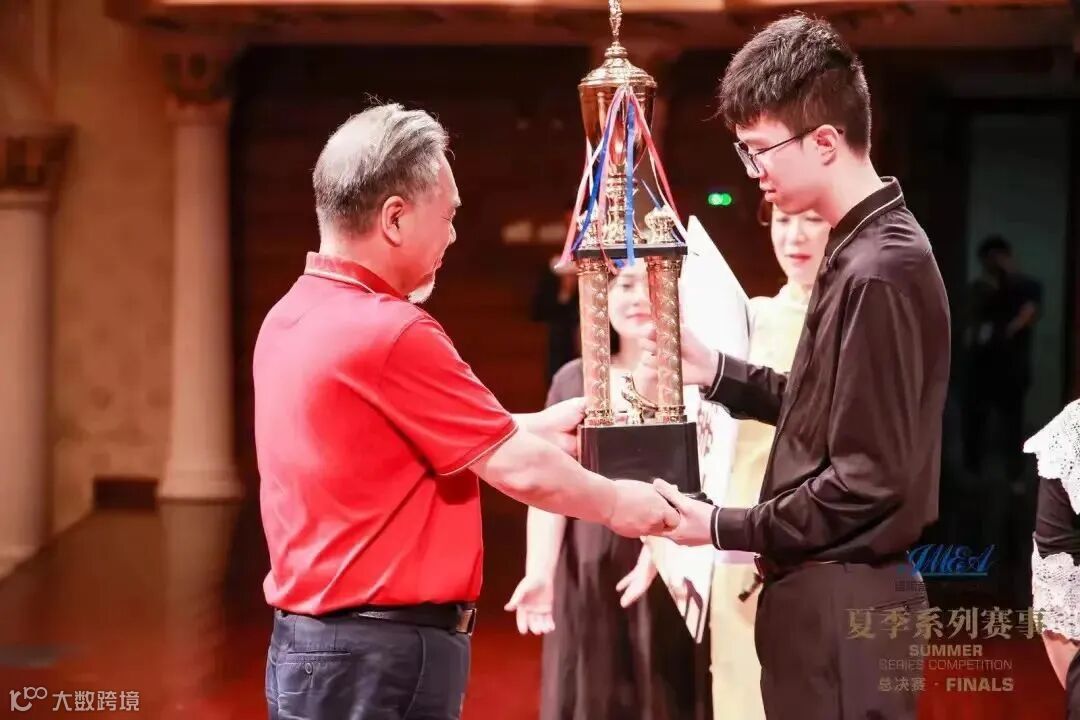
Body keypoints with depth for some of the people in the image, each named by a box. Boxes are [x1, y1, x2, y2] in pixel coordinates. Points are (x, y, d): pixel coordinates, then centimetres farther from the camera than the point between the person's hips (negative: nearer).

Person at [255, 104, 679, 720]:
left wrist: (537, 427, 25)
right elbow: (521, 471, -13)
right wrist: (618, 503, 5)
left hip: (314, 640, 9)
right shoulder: (389, 332, -20)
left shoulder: (293, 318, 8)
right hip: (382, 653, -9)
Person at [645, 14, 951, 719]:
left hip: (843, 605, -10)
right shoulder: (864, 249, 10)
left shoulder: (877, 272, -20)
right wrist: (716, 371, 10)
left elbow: (867, 481, -21)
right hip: (835, 592, 10)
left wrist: (723, 528, -12)